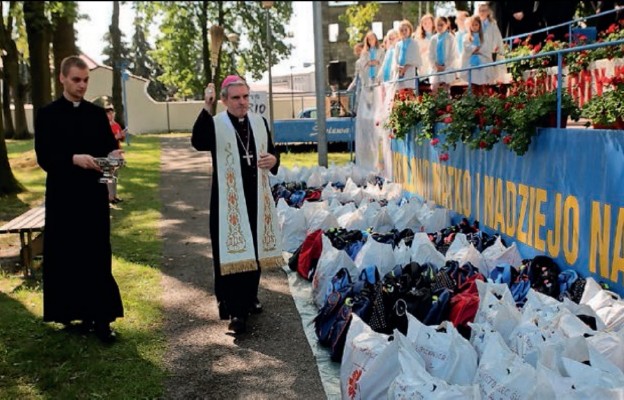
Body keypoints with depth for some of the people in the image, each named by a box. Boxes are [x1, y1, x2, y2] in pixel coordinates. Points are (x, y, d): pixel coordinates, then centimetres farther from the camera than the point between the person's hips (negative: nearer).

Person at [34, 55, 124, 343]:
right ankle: (77, 314, 17)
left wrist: (113, 155, -13)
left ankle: (101, 318, 3)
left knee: (98, 255, 0)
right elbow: (43, 158, -8)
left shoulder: (97, 114, 10)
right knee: (67, 256, 5)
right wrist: (73, 159, -24)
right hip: (63, 196, -2)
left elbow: (110, 146, 10)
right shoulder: (48, 114, 0)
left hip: (95, 193, 2)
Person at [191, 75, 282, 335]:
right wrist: (207, 108, -37)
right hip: (228, 200, -5)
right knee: (233, 253, -5)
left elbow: (272, 153, 18)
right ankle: (235, 310, 0)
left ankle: (250, 298, 33)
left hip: (256, 198, 5)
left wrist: (273, 160, -6)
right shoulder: (216, 124, -8)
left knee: (254, 250, 15)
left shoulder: (259, 122, 9)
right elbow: (197, 142, -29)